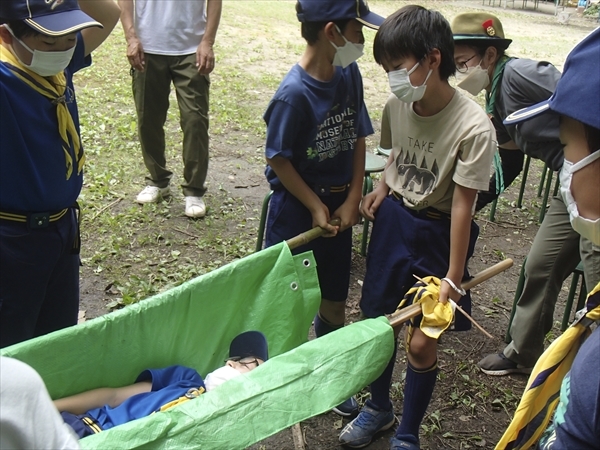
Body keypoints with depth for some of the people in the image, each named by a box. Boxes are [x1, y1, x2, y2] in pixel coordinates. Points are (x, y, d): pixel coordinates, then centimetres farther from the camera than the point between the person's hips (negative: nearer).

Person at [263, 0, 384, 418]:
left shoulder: (350, 75, -4)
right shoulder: (294, 93, -22)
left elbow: (358, 139, 3)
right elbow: (279, 159, -15)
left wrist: (353, 199, -4)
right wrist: (315, 207, -11)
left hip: (338, 207, 6)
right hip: (296, 209, -6)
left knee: (334, 301, 16)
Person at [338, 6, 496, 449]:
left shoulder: (473, 126, -24)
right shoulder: (397, 106, -8)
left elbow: (462, 204, -20)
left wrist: (453, 277, -15)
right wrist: (383, 187, -8)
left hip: (435, 235, -5)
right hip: (393, 220, 5)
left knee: (421, 342, 1)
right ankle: (378, 408, 41)